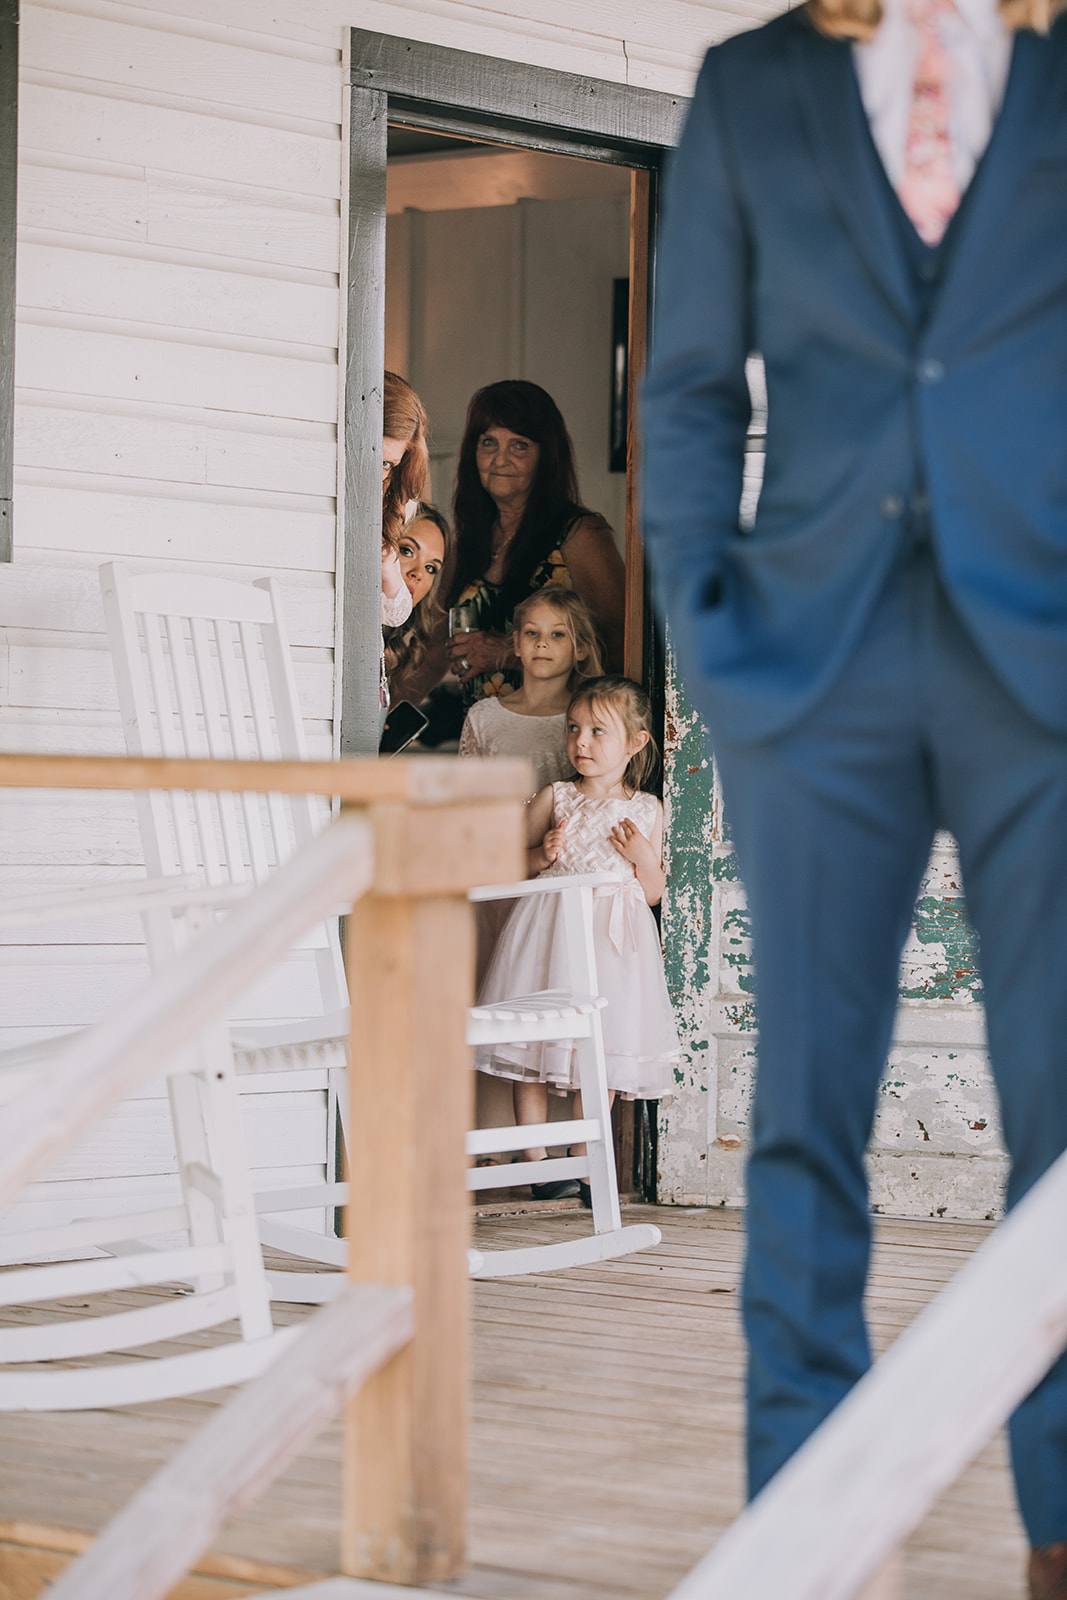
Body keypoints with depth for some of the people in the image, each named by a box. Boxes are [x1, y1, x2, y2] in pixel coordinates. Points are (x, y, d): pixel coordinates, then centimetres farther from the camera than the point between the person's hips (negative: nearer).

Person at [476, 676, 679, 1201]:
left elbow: (653, 893, 10)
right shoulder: (553, 799, 3)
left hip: (612, 941, 1)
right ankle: (538, 1162, 9)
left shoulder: (646, 811, 5)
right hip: (550, 931, -1)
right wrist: (541, 855, -11)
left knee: (601, 1058, 2)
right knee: (535, 1052, -1)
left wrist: (643, 858, -8)